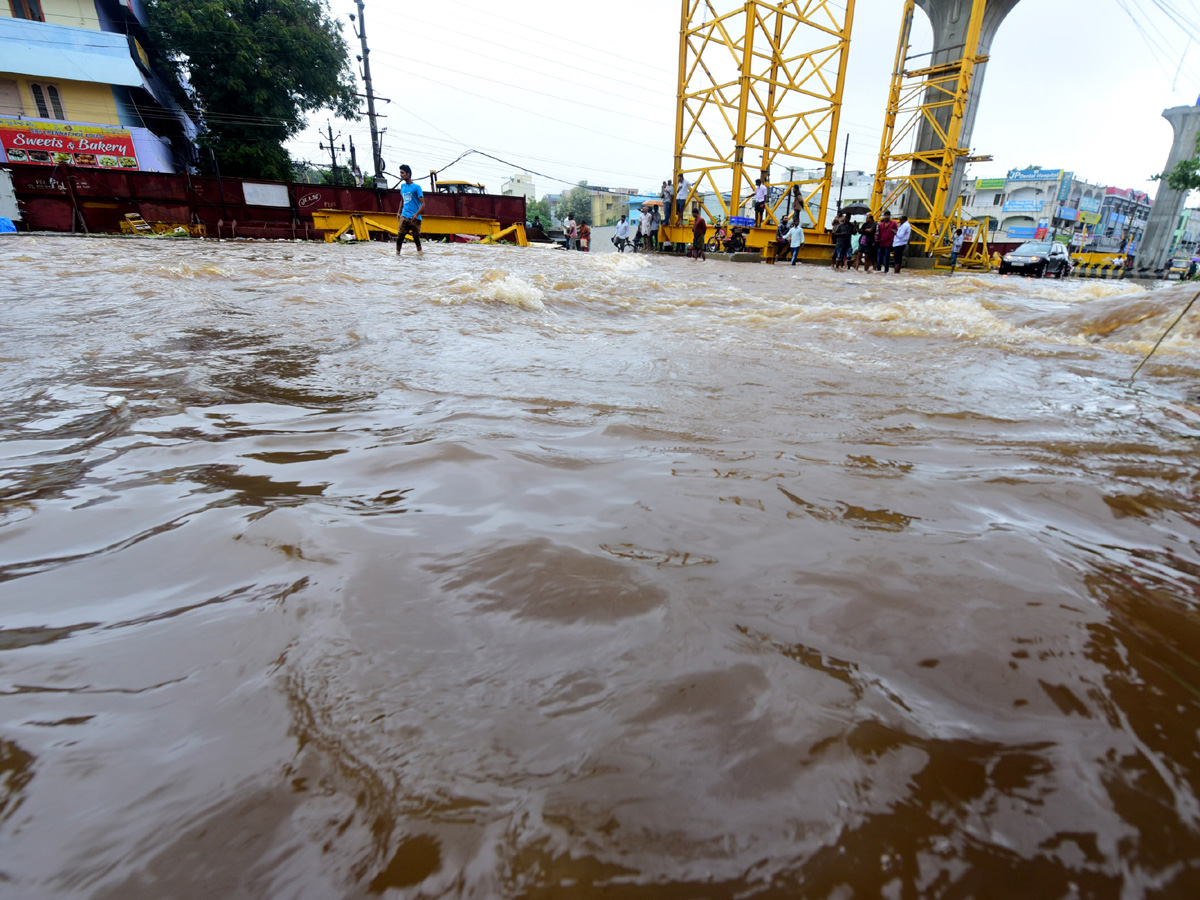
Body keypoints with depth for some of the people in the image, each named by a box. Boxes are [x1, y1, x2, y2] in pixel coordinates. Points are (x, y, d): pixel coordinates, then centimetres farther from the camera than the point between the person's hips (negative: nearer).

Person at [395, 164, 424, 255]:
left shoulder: (416, 187, -5)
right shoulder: (402, 186, 13)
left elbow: (423, 204, -10)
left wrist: (416, 214, -23)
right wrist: (399, 212, 20)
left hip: (414, 218, -4)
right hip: (404, 216, 4)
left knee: (416, 237, 1)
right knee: (399, 235, -4)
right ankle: (397, 254, 3)